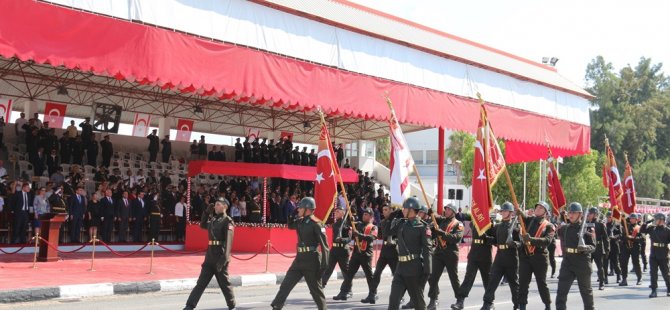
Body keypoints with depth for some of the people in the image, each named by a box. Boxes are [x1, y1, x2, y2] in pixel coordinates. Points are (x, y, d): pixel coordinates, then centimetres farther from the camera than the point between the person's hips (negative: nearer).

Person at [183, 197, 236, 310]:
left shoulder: (227, 221, -11)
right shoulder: (213, 220, 13)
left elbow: (228, 241, -20)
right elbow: (202, 225, 32)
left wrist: (224, 258, -28)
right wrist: (206, 213, 16)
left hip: (220, 256, -7)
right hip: (210, 255, 7)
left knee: (224, 283, 4)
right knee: (201, 282, 6)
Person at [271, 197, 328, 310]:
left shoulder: (315, 224, -14)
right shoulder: (300, 221, 9)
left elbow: (324, 245, -16)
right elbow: (290, 225, 31)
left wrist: (324, 265, -20)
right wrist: (293, 214, 11)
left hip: (311, 259, -8)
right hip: (300, 258, 8)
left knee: (316, 289, 5)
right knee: (285, 285, 4)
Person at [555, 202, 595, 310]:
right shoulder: (564, 228, 8)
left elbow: (593, 246, -10)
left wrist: (585, 247, -27)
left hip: (582, 264, -3)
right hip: (567, 262, 3)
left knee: (586, 290, 14)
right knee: (561, 291, -9)